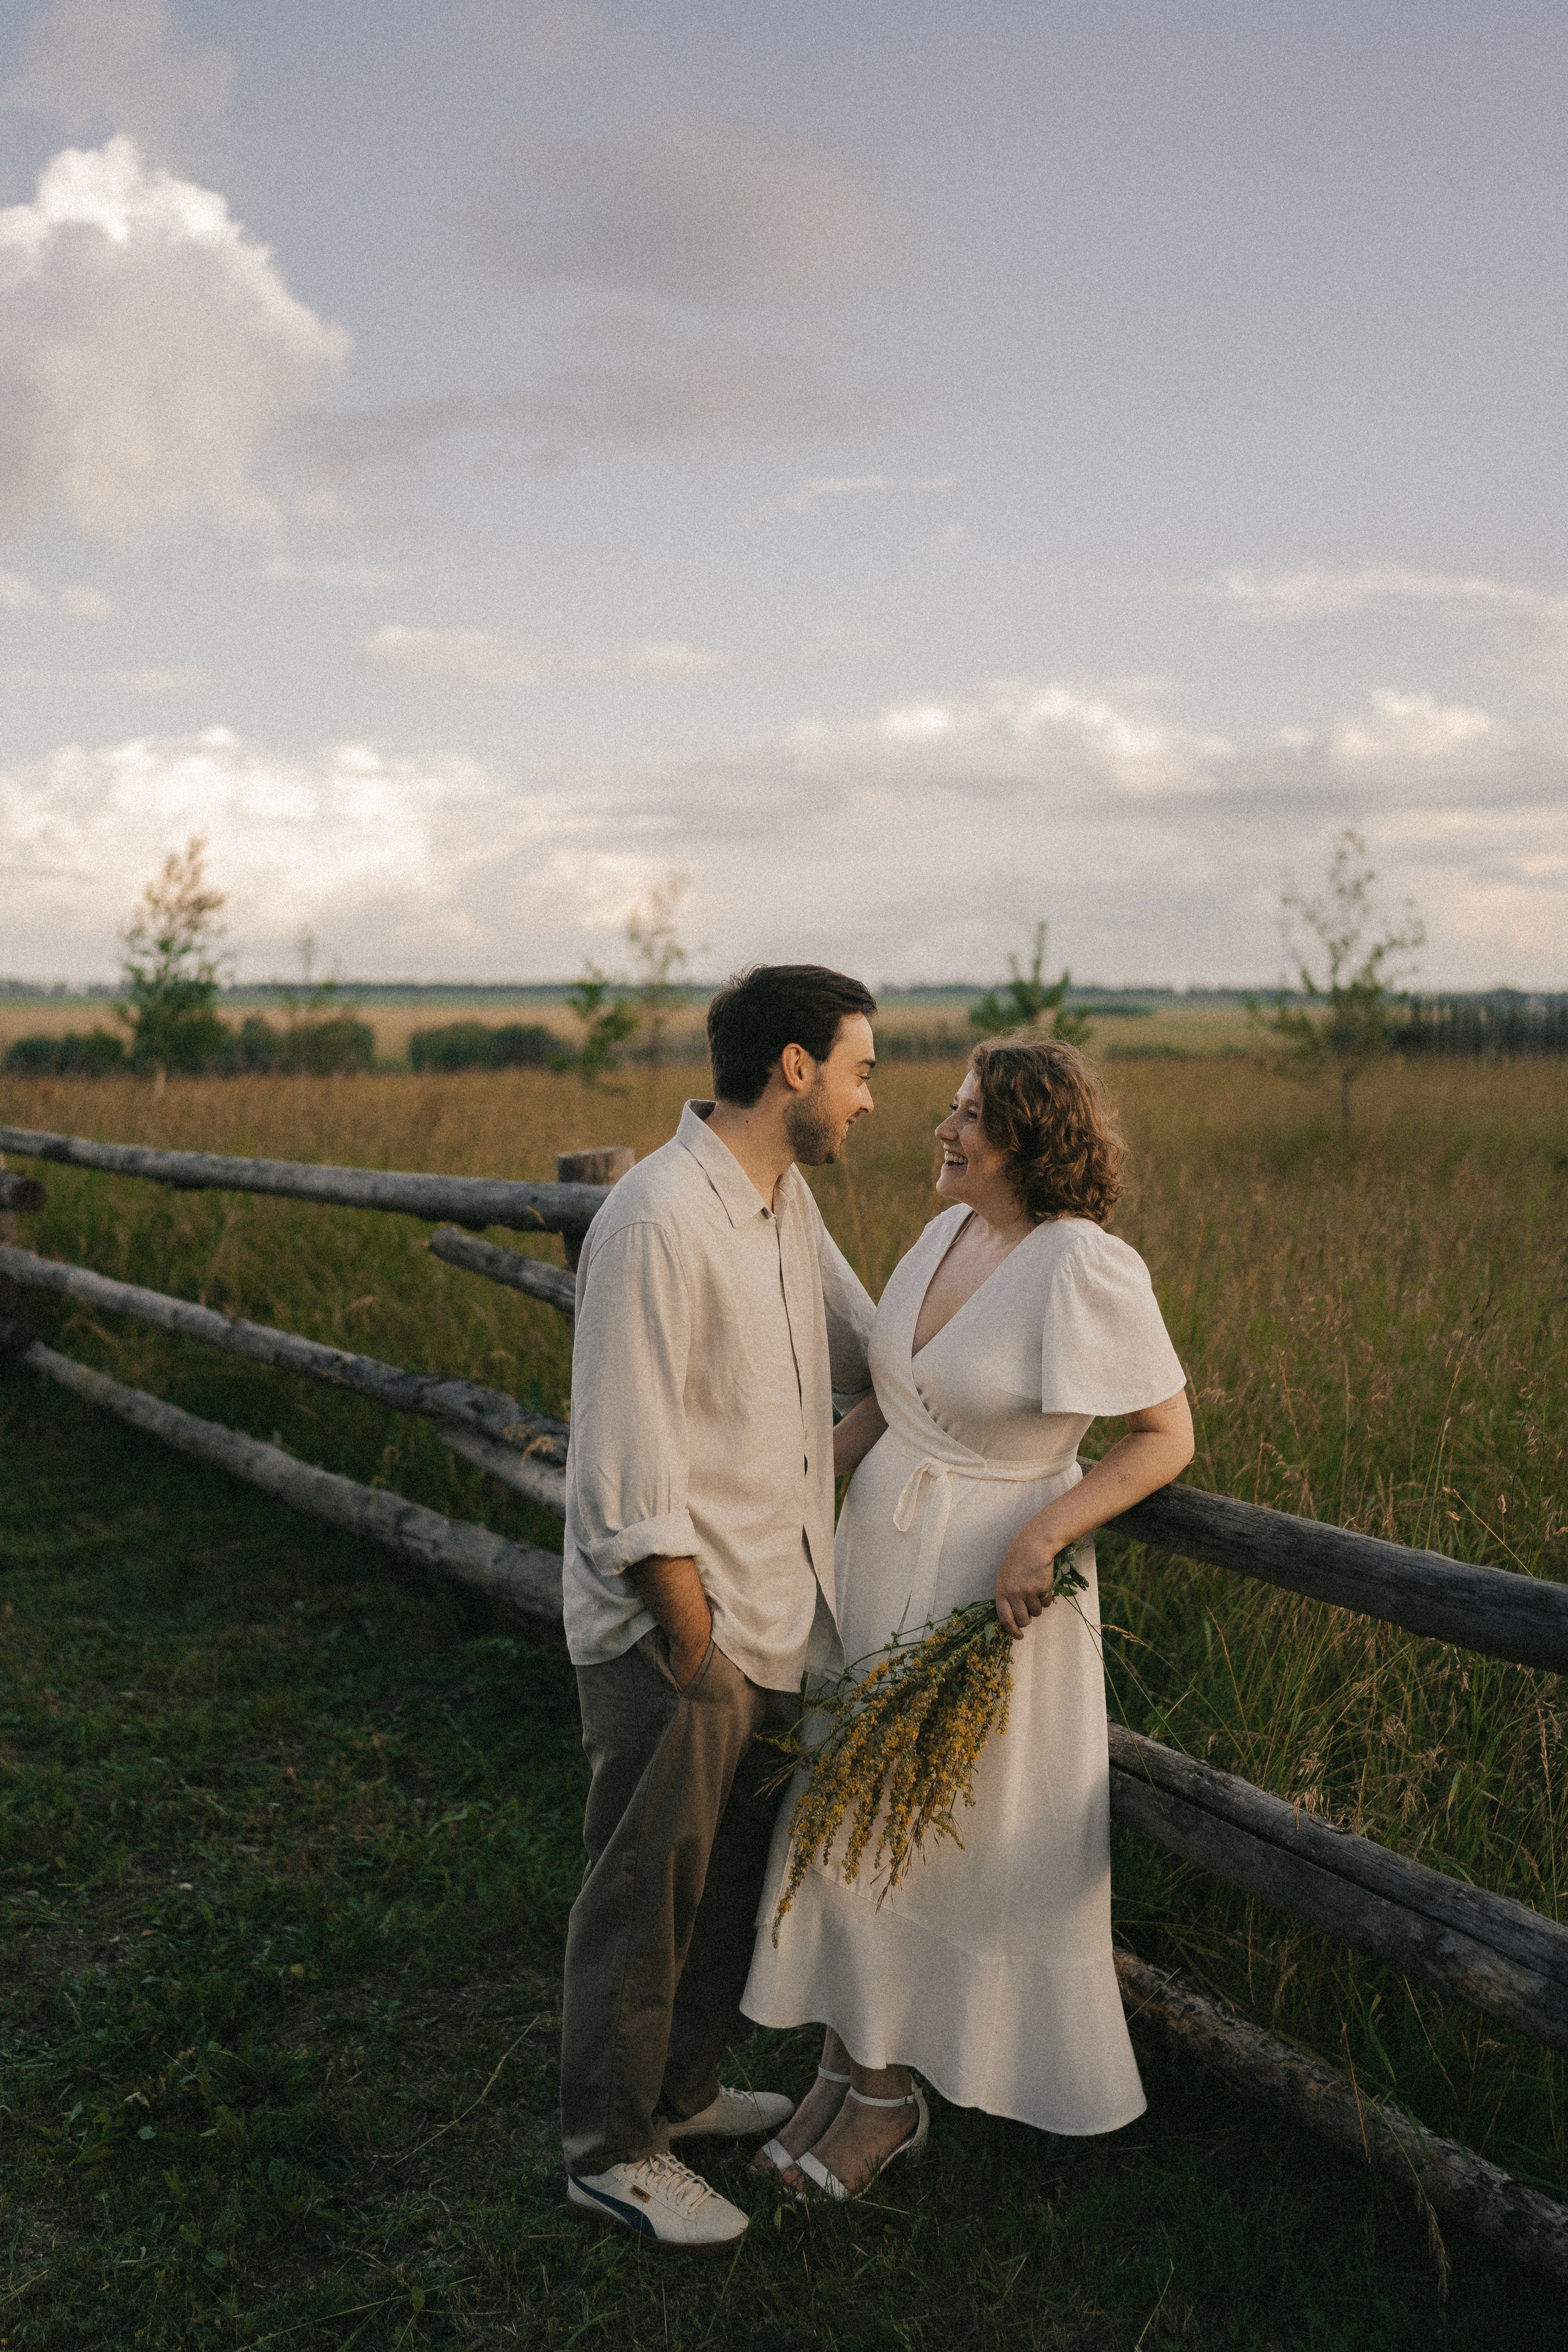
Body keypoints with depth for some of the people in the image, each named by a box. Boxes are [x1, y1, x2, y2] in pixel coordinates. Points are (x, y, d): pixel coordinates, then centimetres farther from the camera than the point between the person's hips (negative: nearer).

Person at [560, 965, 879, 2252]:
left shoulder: (787, 1202, 7)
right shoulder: (660, 1218, -22)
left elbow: (871, 1349, 23)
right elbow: (630, 1476, -22)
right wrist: (697, 1647, -19)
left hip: (772, 1618, 9)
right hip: (671, 1629, -9)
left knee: (736, 1877, 21)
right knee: (649, 1894, 7)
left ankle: (680, 2089, 40)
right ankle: (612, 2152, 25)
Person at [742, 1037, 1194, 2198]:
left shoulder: (1085, 1267, -20)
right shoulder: (949, 1233, 2)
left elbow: (1168, 1435, -14)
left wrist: (1043, 1535, -23)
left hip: (996, 1584, -7)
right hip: (879, 1550, 7)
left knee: (967, 1834, 7)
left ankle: (889, 2093, 27)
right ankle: (853, 2063, 31)